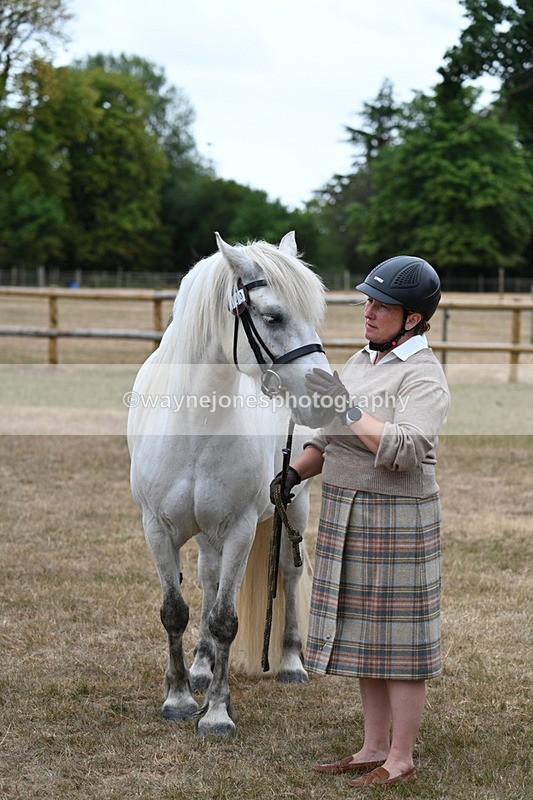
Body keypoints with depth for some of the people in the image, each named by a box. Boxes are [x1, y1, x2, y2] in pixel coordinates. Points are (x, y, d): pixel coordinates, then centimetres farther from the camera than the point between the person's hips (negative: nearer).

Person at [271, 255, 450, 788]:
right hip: (346, 517, 9)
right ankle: (373, 749, 23)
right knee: (364, 635, 14)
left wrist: (347, 407, -25)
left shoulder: (424, 378, -13)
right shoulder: (360, 361, 13)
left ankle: (401, 760, 8)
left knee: (398, 639, -1)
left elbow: (405, 450, -28)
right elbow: (331, 439, 18)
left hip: (396, 519, -9)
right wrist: (294, 472, 2)